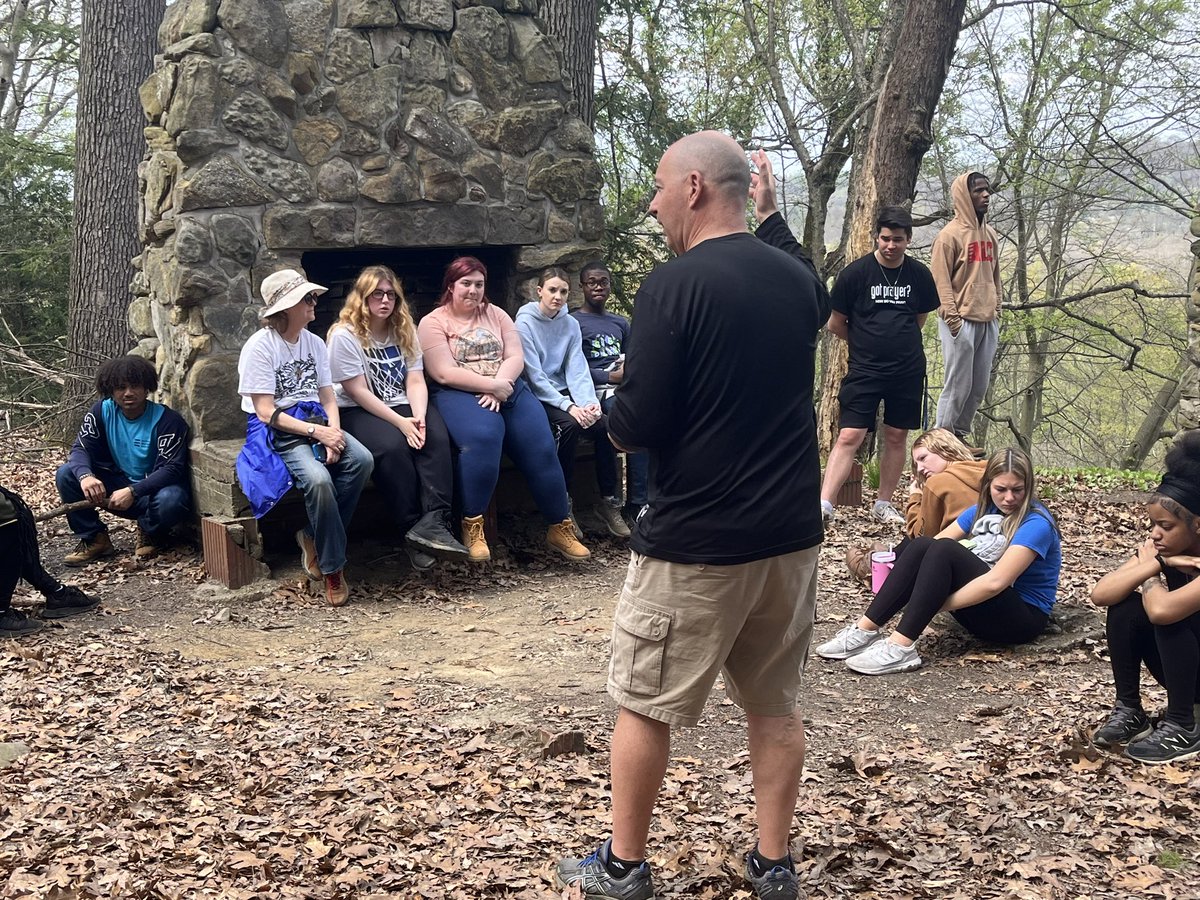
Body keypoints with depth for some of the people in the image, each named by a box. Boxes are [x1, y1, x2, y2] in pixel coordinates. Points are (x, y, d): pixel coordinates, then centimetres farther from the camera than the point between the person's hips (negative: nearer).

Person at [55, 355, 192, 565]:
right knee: (66, 474, -15)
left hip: (154, 488, -4)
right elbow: (80, 449, -11)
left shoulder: (166, 419, -18)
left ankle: (150, 533, -2)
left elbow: (172, 468, -25)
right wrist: (85, 475, -35)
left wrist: (133, 491, -38)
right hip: (117, 485, 4)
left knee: (170, 500, -39)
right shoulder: (102, 411, -4)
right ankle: (94, 538, -3)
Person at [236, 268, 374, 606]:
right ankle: (332, 569, -18)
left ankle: (314, 538, -9)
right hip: (276, 431, -6)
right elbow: (266, 412, -13)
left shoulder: (315, 343, 12)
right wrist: (316, 432, -20)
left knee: (361, 459, -24)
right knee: (318, 478, -34)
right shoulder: (260, 346, -8)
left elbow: (328, 397, 10)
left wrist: (334, 431, -12)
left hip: (315, 420, 6)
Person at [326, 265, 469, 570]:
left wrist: (419, 417, -20)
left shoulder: (405, 331, 8)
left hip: (402, 406, 5)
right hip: (357, 411, -5)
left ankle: (432, 523, -39)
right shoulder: (344, 335, -10)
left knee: (436, 437, -26)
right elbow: (358, 392, -15)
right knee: (393, 446, -35)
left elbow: (415, 381, 0)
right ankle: (414, 529, -27)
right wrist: (400, 422, -23)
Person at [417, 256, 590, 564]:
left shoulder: (496, 315, 17)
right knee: (483, 437, -37)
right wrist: (490, 385, -17)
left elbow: (516, 357, 6)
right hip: (460, 394, -5)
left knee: (541, 446, -17)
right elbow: (445, 373, -10)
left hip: (507, 388, 5)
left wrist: (499, 385, -13)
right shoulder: (433, 323, 2)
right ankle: (472, 525, -25)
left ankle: (560, 528, -4)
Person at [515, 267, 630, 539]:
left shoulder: (571, 324, 7)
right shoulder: (525, 323, -9)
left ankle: (608, 501, -9)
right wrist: (568, 406, -23)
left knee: (604, 425, -21)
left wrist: (589, 402, -20)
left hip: (563, 392, 5)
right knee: (569, 425, -33)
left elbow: (577, 370, -1)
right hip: (536, 396, -5)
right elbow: (535, 376, -15)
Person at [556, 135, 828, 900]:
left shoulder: (675, 285, -16)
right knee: (775, 705, 16)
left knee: (646, 705, 10)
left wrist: (621, 400, 4)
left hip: (695, 538, -6)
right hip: (791, 531, 6)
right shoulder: (801, 279, 6)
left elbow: (637, 426, -17)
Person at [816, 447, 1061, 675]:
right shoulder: (983, 509, 8)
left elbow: (995, 582, -27)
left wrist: (933, 606, -24)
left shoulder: (1036, 524, -16)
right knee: (922, 545, -16)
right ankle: (865, 631, -23)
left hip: (1024, 617, -7)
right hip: (981, 609, 7)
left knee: (944, 550, -27)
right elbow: (938, 542, 1)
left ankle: (901, 647, -37)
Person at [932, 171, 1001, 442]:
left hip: (988, 321, 7)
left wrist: (996, 311, 13)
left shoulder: (991, 234, 14)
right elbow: (941, 281, -11)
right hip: (962, 321, -7)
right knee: (958, 385, -5)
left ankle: (960, 435, 18)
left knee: (979, 386, 8)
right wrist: (953, 319, -16)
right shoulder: (950, 235, -8)